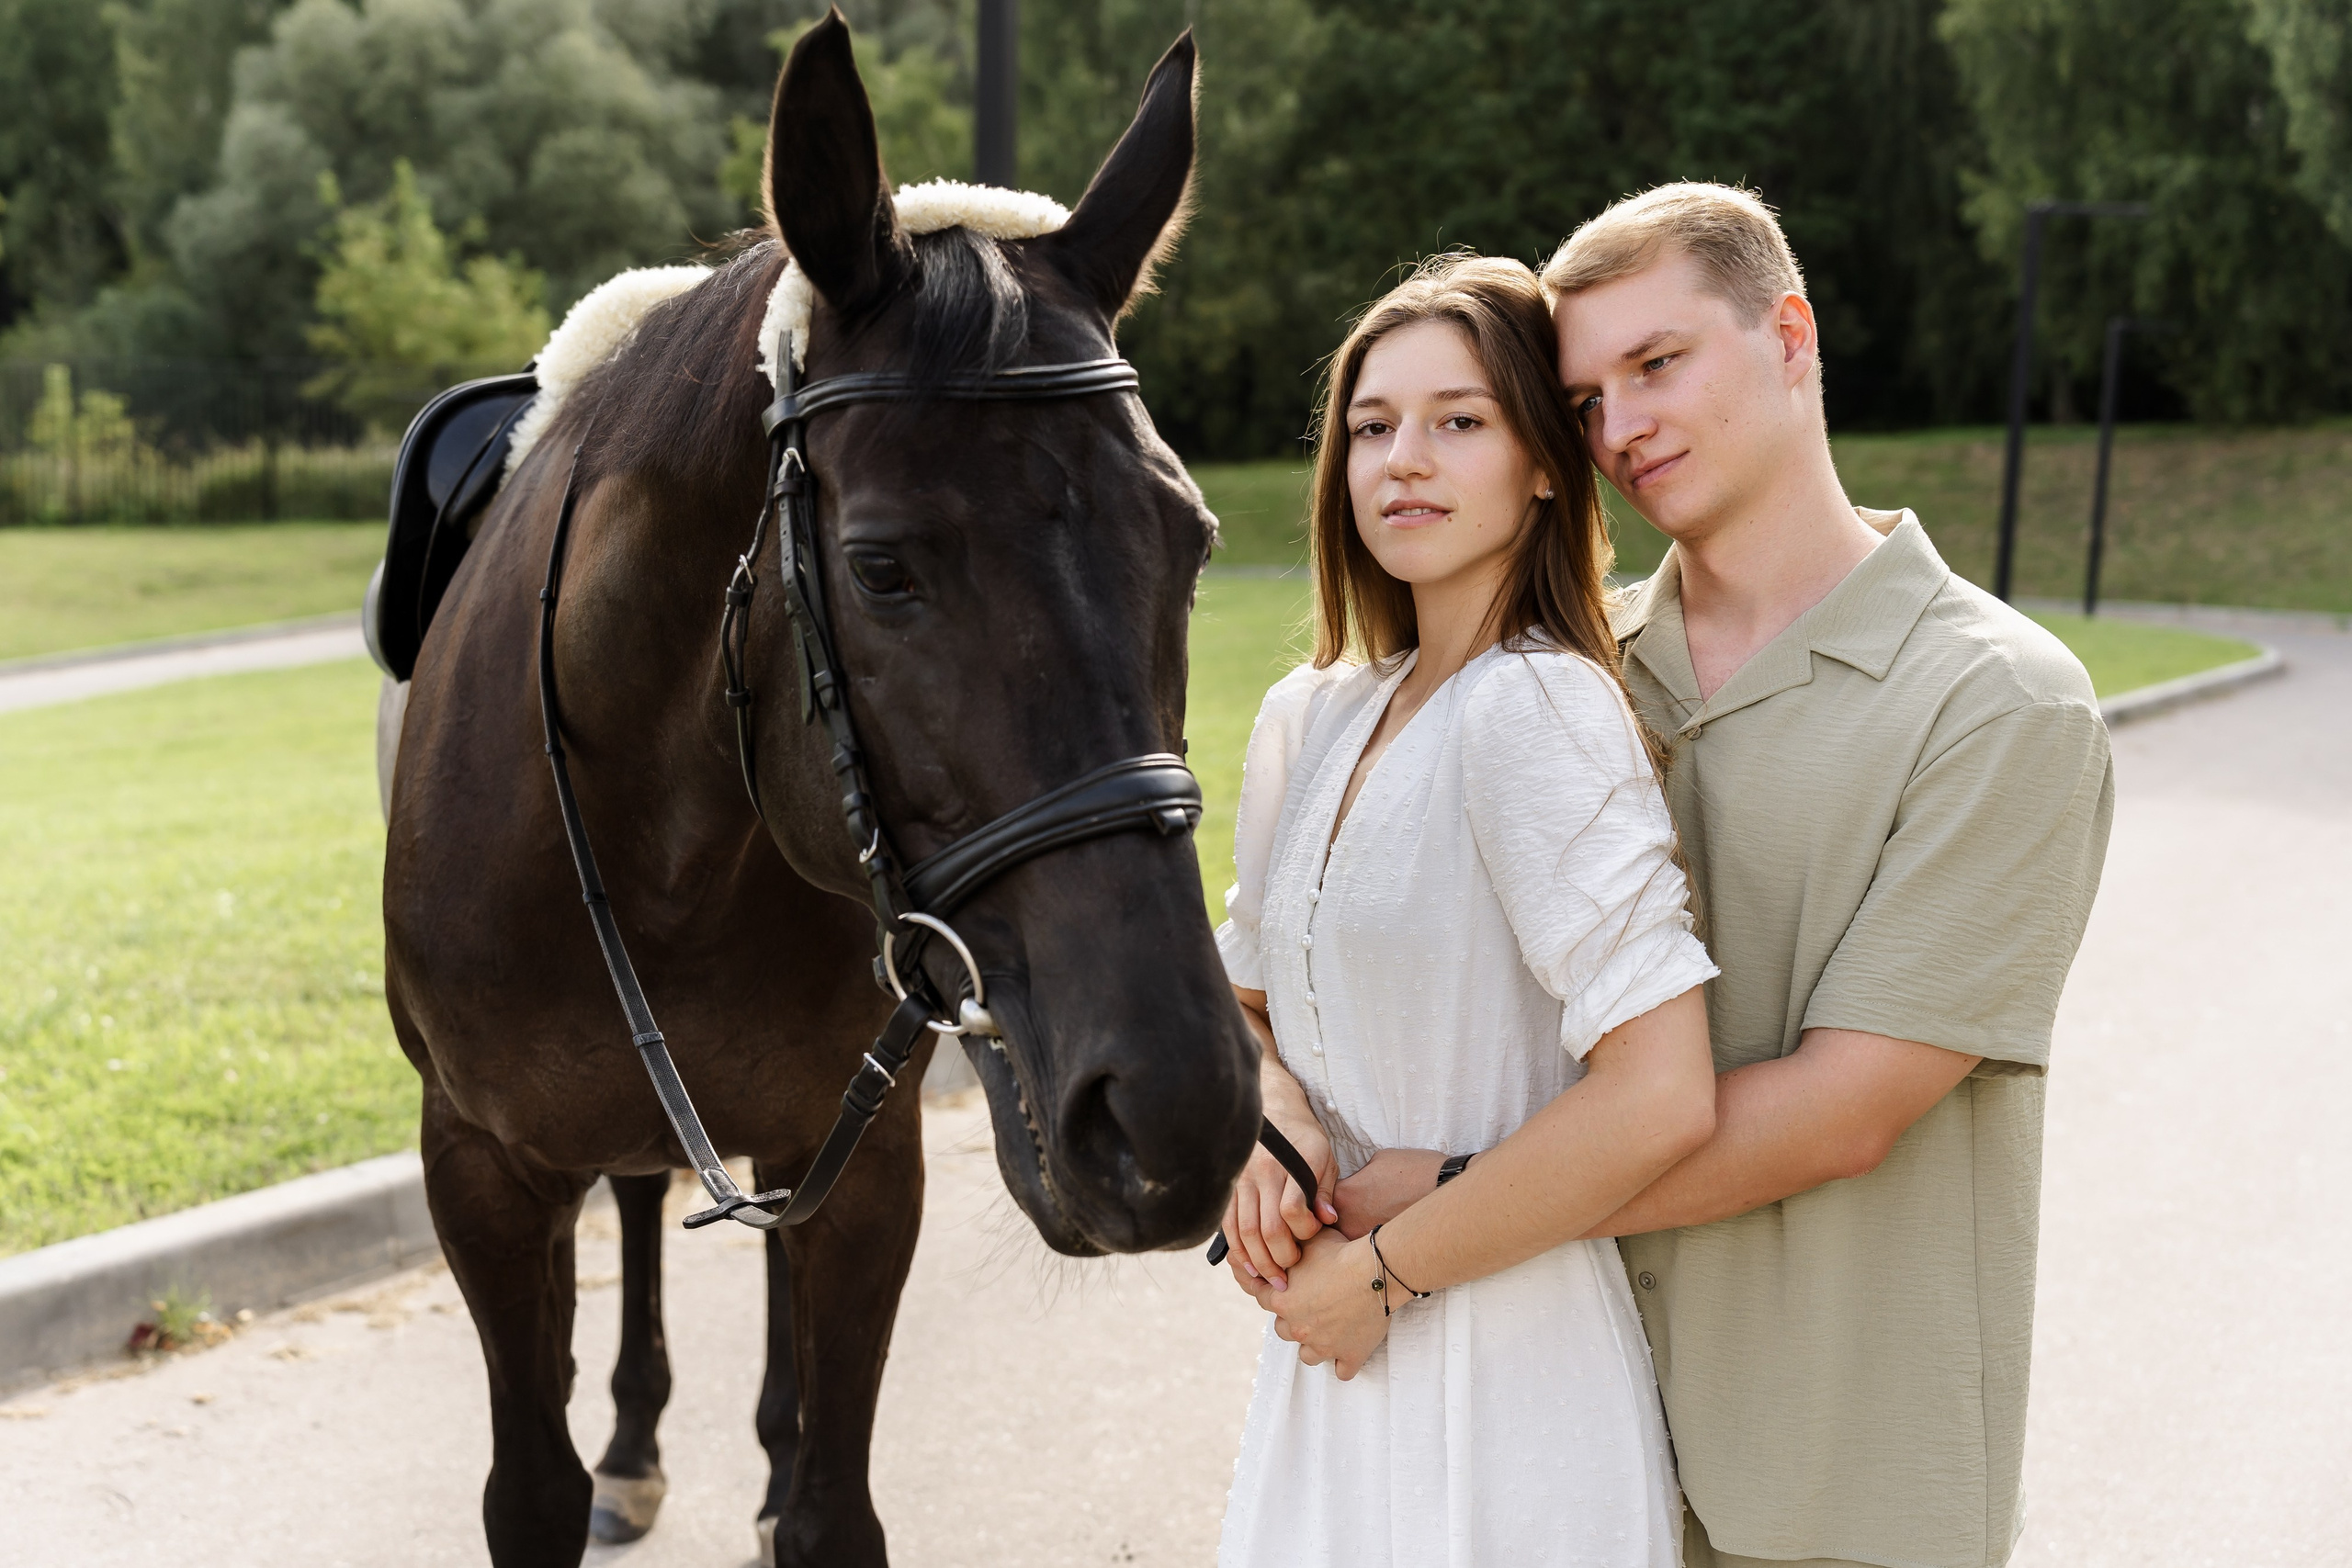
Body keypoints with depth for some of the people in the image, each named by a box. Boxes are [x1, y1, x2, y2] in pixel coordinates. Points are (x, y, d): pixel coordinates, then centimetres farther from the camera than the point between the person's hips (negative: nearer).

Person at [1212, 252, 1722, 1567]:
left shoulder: (1538, 708, -20)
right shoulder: (1312, 718, 4)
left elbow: (1660, 1098, -27)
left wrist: (1384, 1268, -17)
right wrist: (1271, 1112, -8)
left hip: (1503, 1378, -7)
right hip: (1333, 1357, 7)